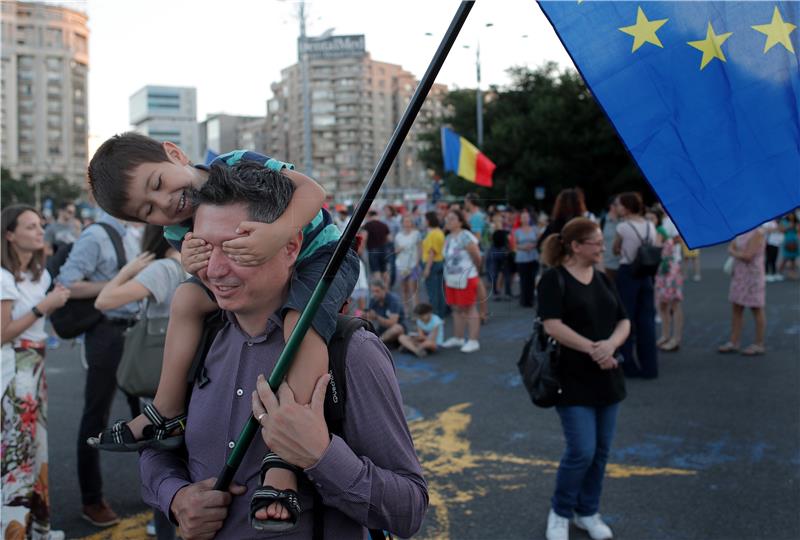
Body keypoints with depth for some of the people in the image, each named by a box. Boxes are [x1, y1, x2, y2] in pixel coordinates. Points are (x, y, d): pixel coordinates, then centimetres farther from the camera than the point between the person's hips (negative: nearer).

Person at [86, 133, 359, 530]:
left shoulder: (236, 166, -24)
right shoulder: (177, 232, -7)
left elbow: (311, 190, -30)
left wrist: (279, 232, -50)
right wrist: (194, 265, -40)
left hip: (322, 255, -7)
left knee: (300, 321, -35)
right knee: (187, 298, -1)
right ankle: (168, 415, 10)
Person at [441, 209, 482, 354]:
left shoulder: (465, 237, -17)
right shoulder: (448, 238, 10)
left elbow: (477, 257, -14)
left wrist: (473, 269, 1)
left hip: (466, 279, -8)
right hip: (451, 279, 8)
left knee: (469, 309, -2)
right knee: (456, 309, 16)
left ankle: (473, 341, 3)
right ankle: (458, 338, 27)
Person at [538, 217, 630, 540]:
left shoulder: (602, 279, 11)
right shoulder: (554, 279, -9)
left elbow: (624, 322, 8)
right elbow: (552, 326, -19)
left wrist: (611, 345, -13)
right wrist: (592, 349, -21)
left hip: (607, 378, 7)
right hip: (573, 380, -6)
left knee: (601, 451, 11)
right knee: (582, 451, -8)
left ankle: (588, 512, 28)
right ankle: (560, 513, 15)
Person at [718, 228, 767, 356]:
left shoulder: (757, 233, -17)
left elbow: (747, 256, -21)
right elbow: (730, 248, 10)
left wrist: (734, 253, -5)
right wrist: (737, 254, -9)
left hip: (753, 276, -8)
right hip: (739, 276, 8)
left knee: (757, 310, 3)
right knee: (736, 308, 10)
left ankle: (759, 344, 12)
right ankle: (734, 342, 18)